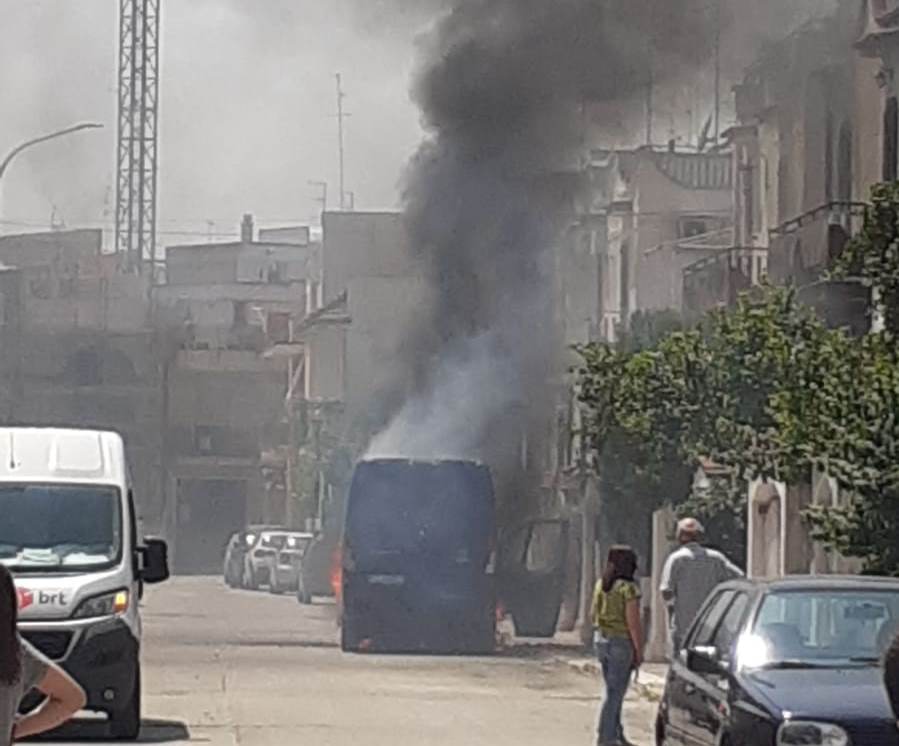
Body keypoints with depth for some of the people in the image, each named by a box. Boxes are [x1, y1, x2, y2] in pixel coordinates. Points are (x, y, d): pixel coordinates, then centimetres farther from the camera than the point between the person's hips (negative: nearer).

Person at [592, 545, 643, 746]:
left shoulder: (601, 585, 6)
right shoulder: (628, 588, -16)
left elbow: (595, 616, 13)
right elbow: (633, 623, -17)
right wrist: (639, 651, -11)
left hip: (602, 641, 7)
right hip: (622, 642, -7)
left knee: (615, 691, 17)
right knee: (615, 693, -1)